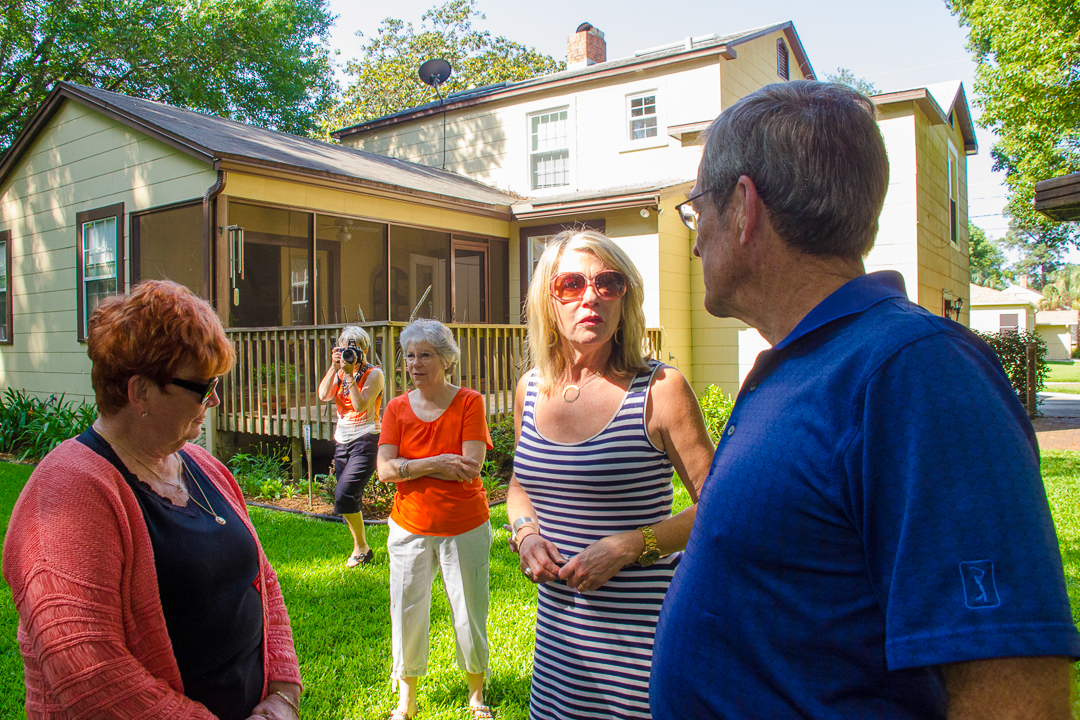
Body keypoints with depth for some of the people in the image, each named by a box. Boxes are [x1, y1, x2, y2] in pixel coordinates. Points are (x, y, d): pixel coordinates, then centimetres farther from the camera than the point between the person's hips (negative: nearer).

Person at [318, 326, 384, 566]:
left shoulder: (374, 374, -6)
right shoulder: (340, 373, 12)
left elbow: (360, 404, -19)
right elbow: (323, 396, -5)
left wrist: (350, 374, -19)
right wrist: (334, 367, -10)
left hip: (365, 440, -7)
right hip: (342, 441, 7)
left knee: (344, 495, -17)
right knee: (349, 501, 9)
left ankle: (361, 546, 0)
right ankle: (362, 549, 22)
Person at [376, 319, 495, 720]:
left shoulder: (469, 402, -8)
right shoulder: (397, 408, 1)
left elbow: (471, 467, -18)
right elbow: (385, 469, -9)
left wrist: (409, 466, -16)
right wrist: (435, 464, -21)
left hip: (465, 528, -2)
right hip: (409, 528, 2)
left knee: (470, 615, 10)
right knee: (407, 615, 9)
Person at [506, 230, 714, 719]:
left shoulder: (660, 390, -14)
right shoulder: (531, 389, 2)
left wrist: (626, 546, -19)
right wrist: (525, 531, -1)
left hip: (641, 628, -4)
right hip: (557, 619, 5)